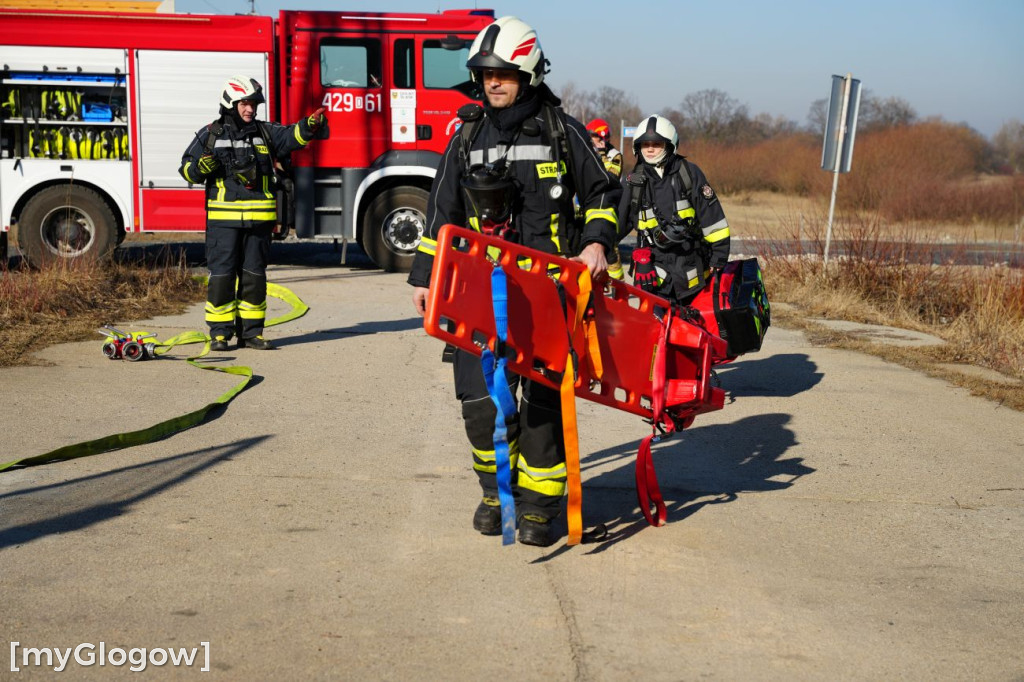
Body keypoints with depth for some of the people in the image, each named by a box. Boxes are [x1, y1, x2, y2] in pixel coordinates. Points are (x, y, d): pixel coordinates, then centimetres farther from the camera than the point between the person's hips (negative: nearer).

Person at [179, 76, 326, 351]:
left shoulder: (265, 132, 11)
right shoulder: (210, 135, 4)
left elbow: (291, 137, -4)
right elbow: (186, 169, 6)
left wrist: (310, 125, -23)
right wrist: (201, 167, -16)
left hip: (259, 218, 3)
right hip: (223, 217, -3)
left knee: (254, 276, 7)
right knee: (222, 274, -2)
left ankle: (250, 332, 15)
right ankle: (220, 333, 6)